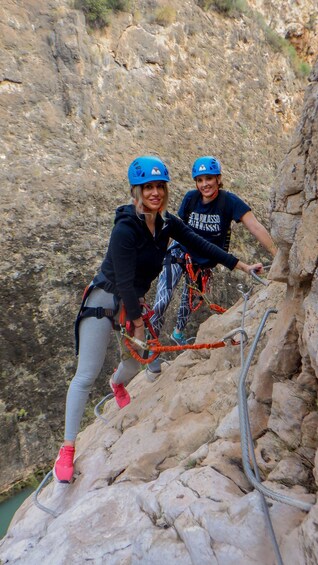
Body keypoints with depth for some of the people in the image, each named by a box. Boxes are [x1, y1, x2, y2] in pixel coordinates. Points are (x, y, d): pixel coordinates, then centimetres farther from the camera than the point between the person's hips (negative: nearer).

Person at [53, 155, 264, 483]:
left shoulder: (167, 223, -5)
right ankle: (67, 448, 7)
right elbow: (124, 282, -25)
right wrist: (137, 323, -18)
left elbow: (201, 246, -1)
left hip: (134, 298, 7)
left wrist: (243, 266, -1)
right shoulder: (125, 228, -26)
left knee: (136, 359, 19)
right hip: (105, 297, -6)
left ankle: (117, 383, 56)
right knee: (87, 375, -7)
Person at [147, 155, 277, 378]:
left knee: (190, 300, 20)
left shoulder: (229, 201, -21)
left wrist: (279, 256, -39)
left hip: (204, 262, 1)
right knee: (163, 300, -16)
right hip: (179, 253, -1)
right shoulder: (191, 198, -15)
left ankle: (179, 332, 51)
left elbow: (256, 227, -31)